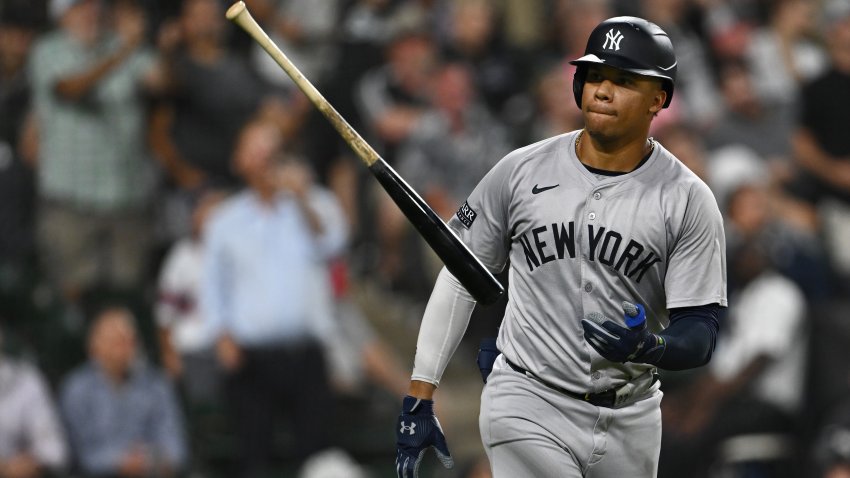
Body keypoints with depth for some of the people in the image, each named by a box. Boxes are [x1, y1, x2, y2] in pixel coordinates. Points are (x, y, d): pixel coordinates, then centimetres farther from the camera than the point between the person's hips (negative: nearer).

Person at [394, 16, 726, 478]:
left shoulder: (688, 200, -5)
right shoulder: (521, 171, -2)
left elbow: (700, 334, -7)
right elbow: (458, 282, 5)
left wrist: (648, 347, -30)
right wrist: (419, 396, 0)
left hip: (629, 419, 2)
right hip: (528, 410, -1)